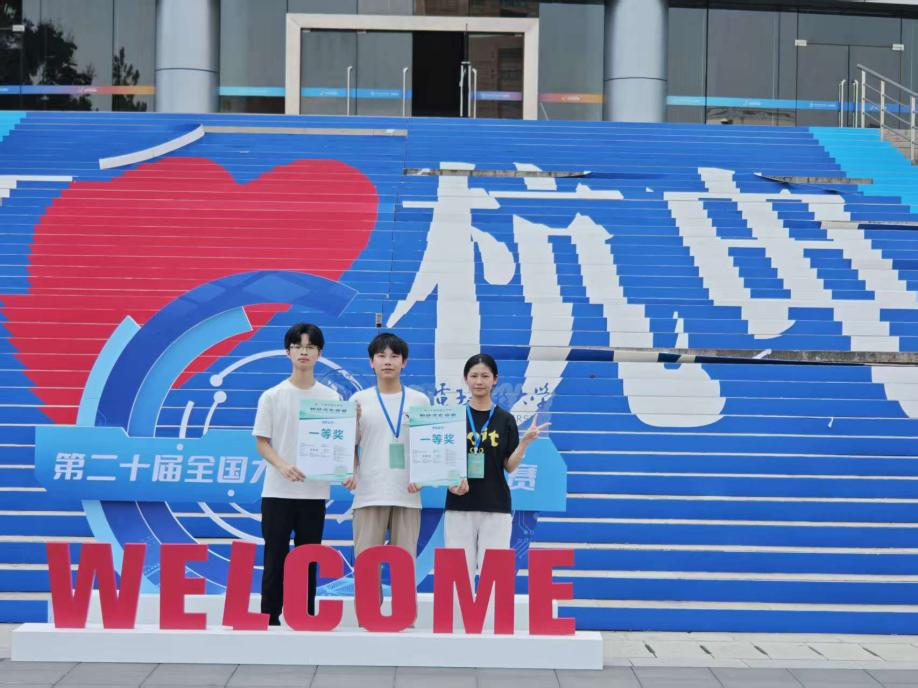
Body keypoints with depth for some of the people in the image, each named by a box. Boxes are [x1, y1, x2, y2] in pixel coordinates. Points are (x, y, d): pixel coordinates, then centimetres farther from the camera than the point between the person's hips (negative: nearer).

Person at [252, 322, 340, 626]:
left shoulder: (331, 398, 5)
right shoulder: (272, 396, 1)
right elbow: (261, 442, 0)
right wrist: (282, 465, -18)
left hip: (314, 492, 2)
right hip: (277, 491, -1)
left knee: (308, 561, 6)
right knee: (275, 559, 1)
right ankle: (269, 619, 9)